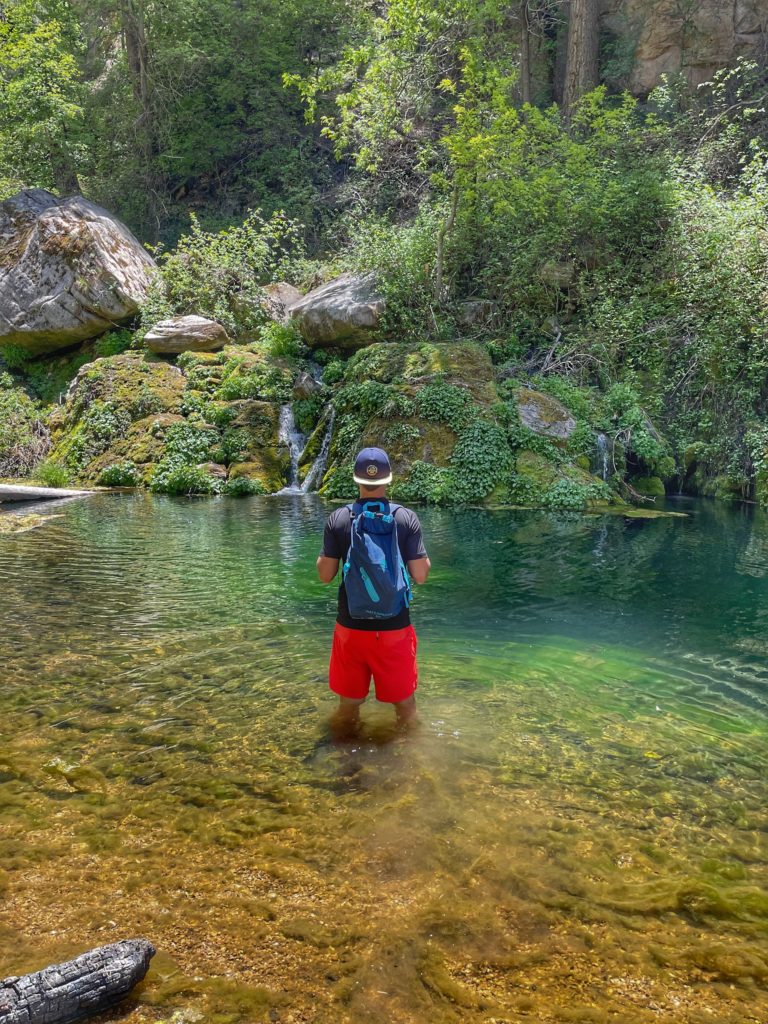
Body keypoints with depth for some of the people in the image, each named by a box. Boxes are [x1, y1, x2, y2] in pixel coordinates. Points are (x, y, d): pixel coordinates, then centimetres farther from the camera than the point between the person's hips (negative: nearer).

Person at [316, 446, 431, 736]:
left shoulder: (337, 519, -6)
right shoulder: (407, 518, -7)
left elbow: (325, 575, -2)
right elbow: (420, 576, -7)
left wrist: (324, 555, 18)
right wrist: (425, 558, 13)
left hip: (351, 626, 1)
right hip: (394, 627, -1)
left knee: (348, 703, 16)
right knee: (404, 701, 17)